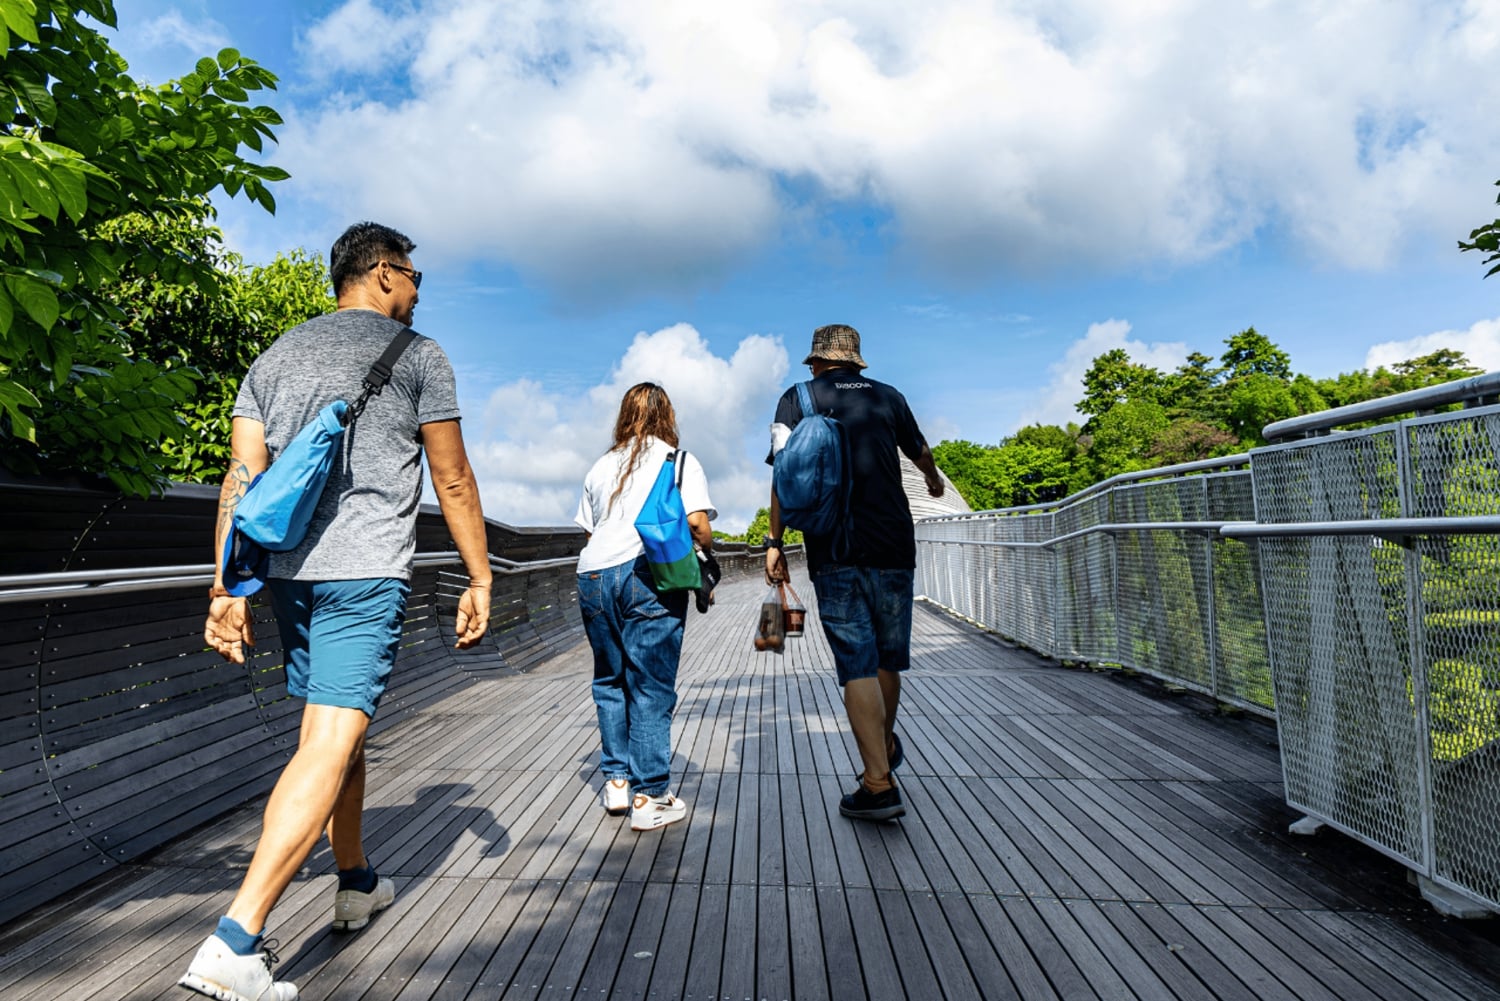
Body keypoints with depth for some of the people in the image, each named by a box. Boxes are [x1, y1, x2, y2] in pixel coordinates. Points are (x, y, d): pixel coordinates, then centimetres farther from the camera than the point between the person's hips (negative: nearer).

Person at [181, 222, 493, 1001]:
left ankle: (356, 884, 32)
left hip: (287, 568, 7)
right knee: (330, 744, -9)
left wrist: (226, 588, 7)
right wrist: (479, 580, 7)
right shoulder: (417, 354, 3)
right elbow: (452, 484, 1)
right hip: (367, 567, -6)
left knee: (338, 726, 19)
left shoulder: (276, 355, 17)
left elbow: (241, 477, 8)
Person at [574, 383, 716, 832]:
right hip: (649, 575, -4)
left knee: (610, 681, 17)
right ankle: (649, 797, 4)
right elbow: (697, 523, -5)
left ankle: (616, 781, 22)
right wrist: (707, 548, 14)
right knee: (651, 688, 0)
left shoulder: (602, 466, 19)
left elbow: (589, 530, 14)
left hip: (593, 575, 4)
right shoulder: (680, 461, 7)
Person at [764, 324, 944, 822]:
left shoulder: (797, 399, 5)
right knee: (888, 656, 16)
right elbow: (920, 452, 29)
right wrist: (934, 480, 50)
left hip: (834, 552, -2)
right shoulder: (888, 397, 12)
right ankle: (886, 746, 37)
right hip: (893, 546, 3)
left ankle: (879, 785, -4)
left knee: (857, 664, -2)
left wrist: (774, 543, 1)